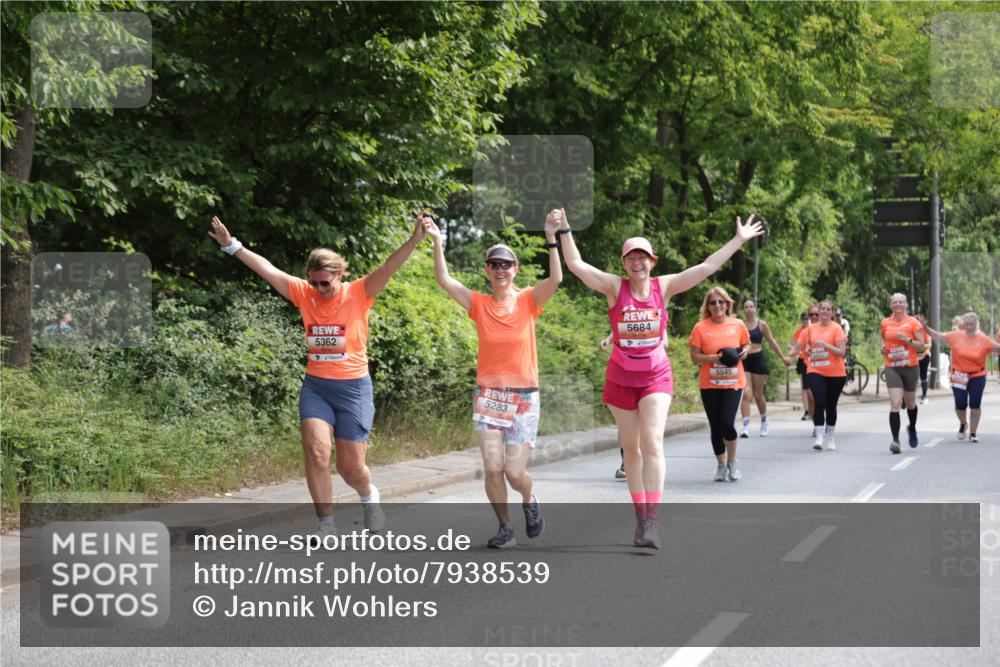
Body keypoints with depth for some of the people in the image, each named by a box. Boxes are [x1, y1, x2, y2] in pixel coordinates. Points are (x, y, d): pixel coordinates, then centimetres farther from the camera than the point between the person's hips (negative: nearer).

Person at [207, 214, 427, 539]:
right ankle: (326, 524, -3)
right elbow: (266, 269, 2)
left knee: (351, 467, 3)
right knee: (316, 452, -15)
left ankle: (369, 497, 38)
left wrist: (414, 241, -35)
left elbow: (389, 267, -20)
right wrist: (231, 245, 1)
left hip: (353, 387, -2)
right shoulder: (304, 294, 1)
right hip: (315, 387, 3)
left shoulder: (358, 294, -7)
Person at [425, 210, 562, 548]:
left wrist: (551, 237, -27)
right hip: (488, 395, 2)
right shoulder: (479, 304, 2)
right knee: (492, 469, -6)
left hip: (523, 396, -2)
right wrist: (437, 241, -15)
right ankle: (505, 528, 13)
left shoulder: (528, 301, -2)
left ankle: (529, 501, 28)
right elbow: (444, 279, -8)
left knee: (515, 472, -6)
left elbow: (555, 278, -19)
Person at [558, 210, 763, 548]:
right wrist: (564, 230, -16)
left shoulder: (664, 286, -2)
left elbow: (705, 268, -1)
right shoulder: (615, 287, -4)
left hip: (656, 376, -1)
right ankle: (640, 516, 20)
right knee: (632, 450, 9)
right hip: (621, 377, 1)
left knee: (652, 443, -16)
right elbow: (575, 264, -10)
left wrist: (738, 240, -2)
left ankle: (651, 523, -21)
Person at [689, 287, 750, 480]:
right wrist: (714, 358, -18)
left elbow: (746, 344, 17)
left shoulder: (738, 325, 1)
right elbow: (694, 356, -3)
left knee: (727, 423, -14)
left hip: (733, 383, -1)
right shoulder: (701, 327, -3)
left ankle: (732, 462, 8)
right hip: (709, 385, 1)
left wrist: (744, 352, -5)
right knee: (715, 427, 5)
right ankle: (721, 465, 22)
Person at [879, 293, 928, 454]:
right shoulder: (885, 323, 5)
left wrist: (908, 340, -19)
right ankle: (895, 439, -19)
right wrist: (883, 347, 5)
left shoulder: (913, 322, -3)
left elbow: (922, 346, -4)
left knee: (910, 403, 17)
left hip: (910, 367, 0)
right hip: (892, 368, 0)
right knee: (895, 403, -15)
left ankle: (912, 429, 46)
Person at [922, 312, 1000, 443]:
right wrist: (925, 327, -6)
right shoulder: (956, 336, -3)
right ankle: (962, 424, 33)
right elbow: (939, 336, 2)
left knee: (975, 405, 0)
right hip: (959, 377, 1)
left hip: (977, 377, -1)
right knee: (960, 405, 0)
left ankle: (973, 433, 15)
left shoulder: (984, 339, -5)